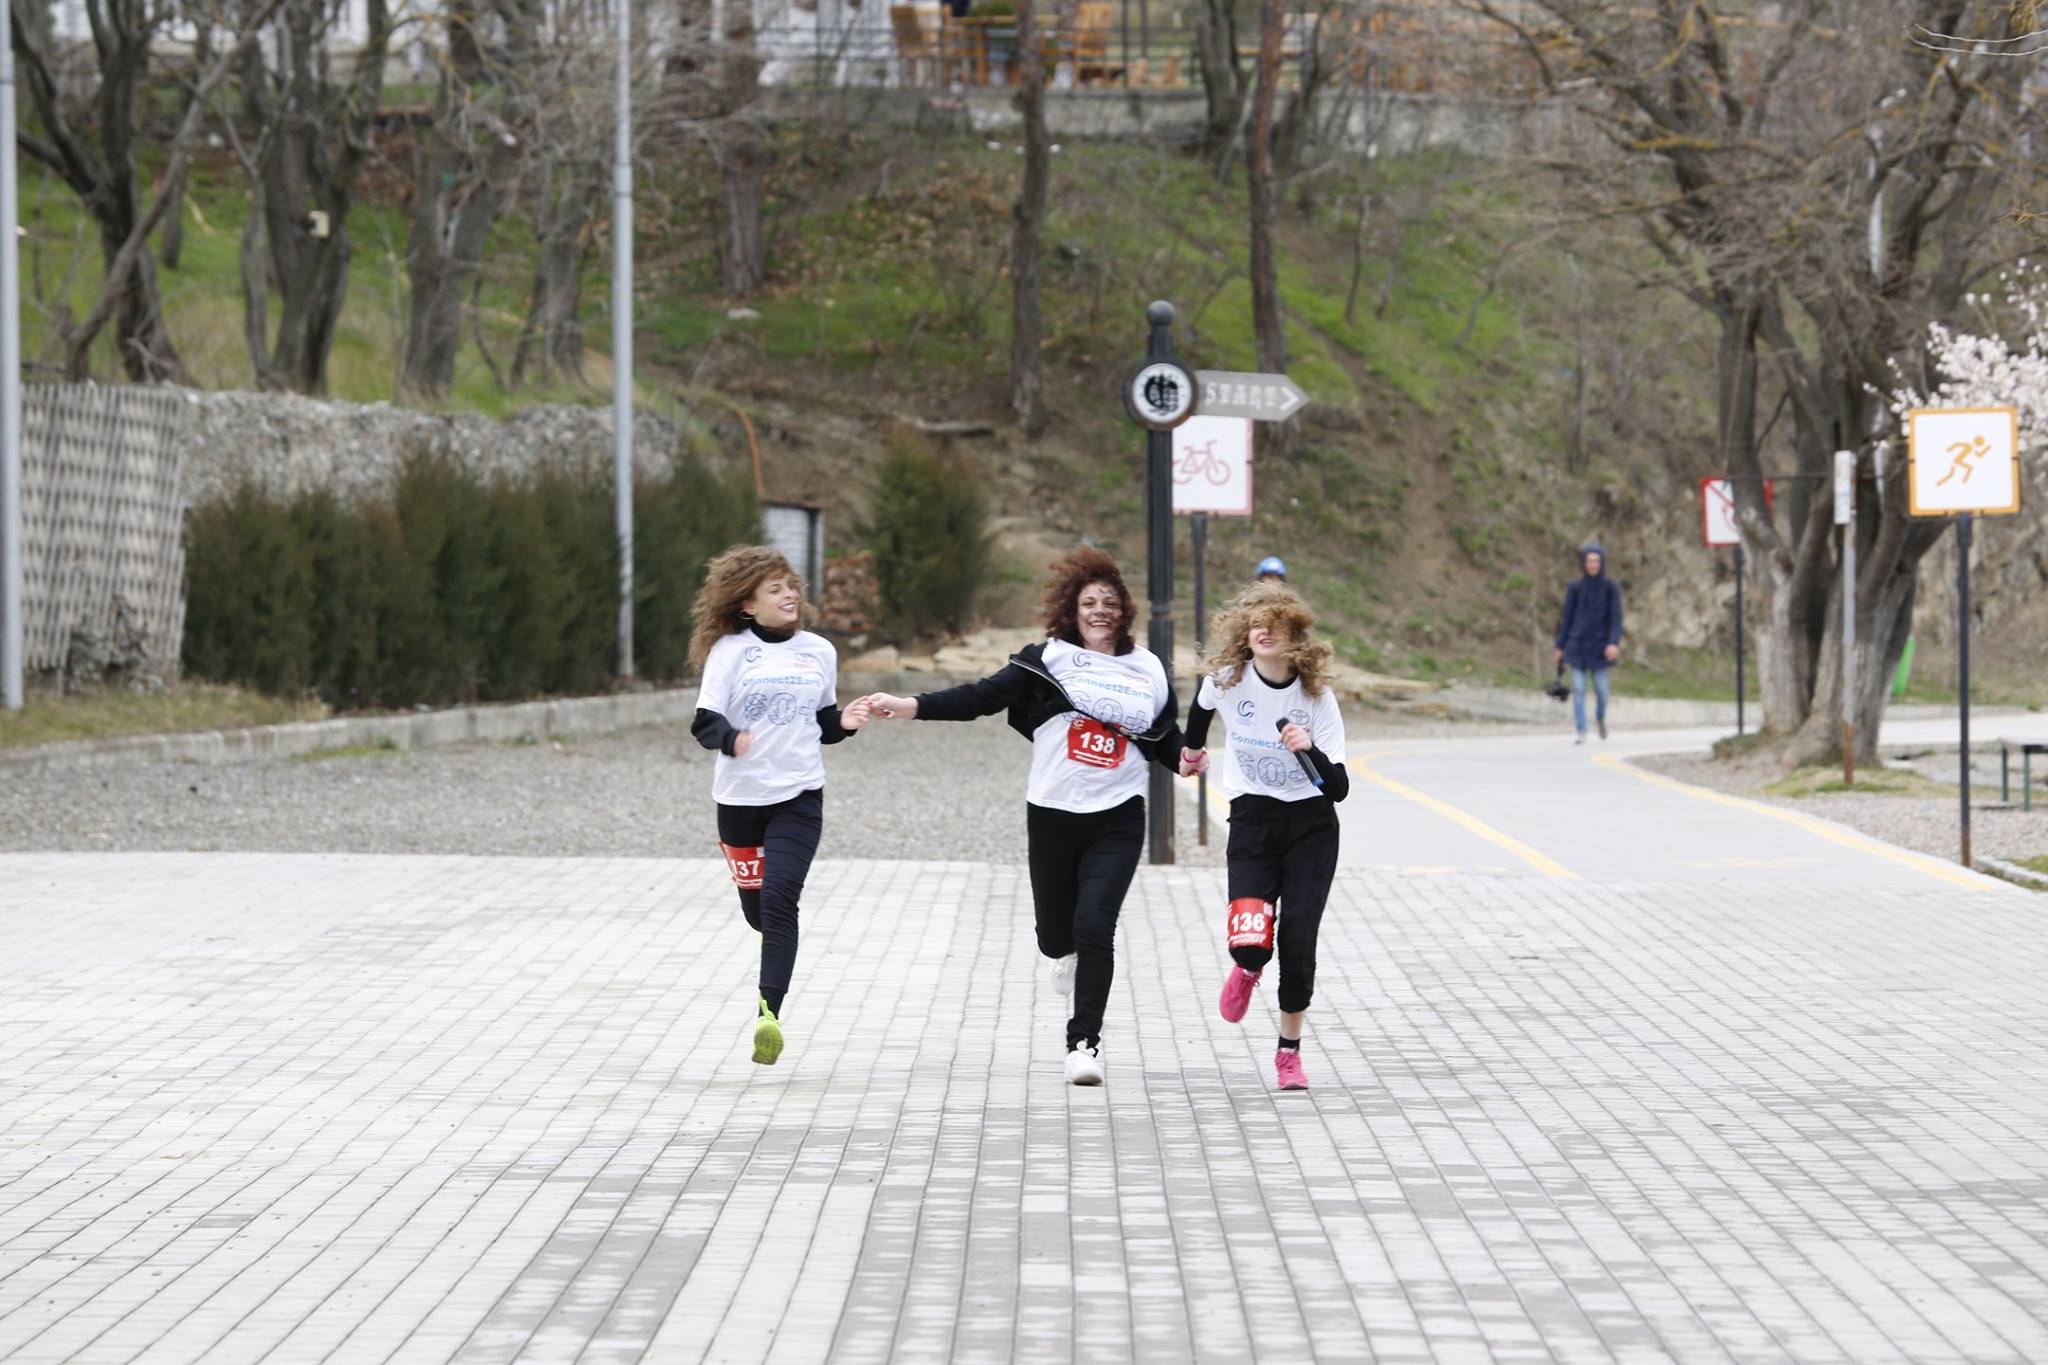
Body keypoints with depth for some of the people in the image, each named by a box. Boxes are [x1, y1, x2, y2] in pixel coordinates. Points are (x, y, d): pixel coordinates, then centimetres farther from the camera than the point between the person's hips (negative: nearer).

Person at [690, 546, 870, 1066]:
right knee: (757, 909, 11)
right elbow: (705, 721, -9)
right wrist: (731, 739, -30)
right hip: (741, 794, 0)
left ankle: (769, 1011, -26)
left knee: (780, 897, -19)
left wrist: (844, 722, -4)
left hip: (799, 794, 0)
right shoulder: (729, 651, -2)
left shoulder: (820, 651, 8)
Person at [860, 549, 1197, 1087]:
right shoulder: (1047, 660, -1)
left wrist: (1187, 759, -8)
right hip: (1053, 815, 0)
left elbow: (1166, 741, 15)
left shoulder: (1148, 671, 6)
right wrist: (911, 706, -20)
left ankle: (1084, 1042, -8)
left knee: (1094, 927, -16)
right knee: (1055, 936, 10)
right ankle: (1072, 954, 49)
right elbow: (982, 696, -8)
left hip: (1116, 820, 0)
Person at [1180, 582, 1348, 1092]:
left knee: (1297, 940, -8)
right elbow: (1201, 706, 18)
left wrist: (1310, 750, -34)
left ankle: (1289, 1052, 12)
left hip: (1310, 826, 0)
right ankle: (1248, 969, 22)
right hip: (1252, 821, 0)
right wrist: (1192, 747, 36)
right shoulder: (1226, 681, -10)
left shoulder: (1317, 697, -12)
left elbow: (1339, 789, -15)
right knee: (1249, 939, -18)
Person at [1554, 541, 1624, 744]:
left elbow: (1616, 618, -7)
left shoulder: (1611, 587, -1)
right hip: (1577, 644, 1)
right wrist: (1560, 647, 6)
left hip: (1599, 646, -1)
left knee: (1601, 689, 0)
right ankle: (1582, 732, -2)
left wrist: (1614, 644, -21)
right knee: (1578, 689, -7)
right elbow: (1567, 618, 6)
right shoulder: (1575, 588, 2)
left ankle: (1601, 716, 31)